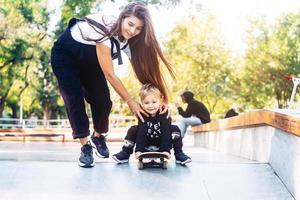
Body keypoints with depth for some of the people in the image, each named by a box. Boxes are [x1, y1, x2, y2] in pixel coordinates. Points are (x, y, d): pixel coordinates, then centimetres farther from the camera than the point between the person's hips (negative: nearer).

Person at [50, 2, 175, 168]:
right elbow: (110, 74, -33)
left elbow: (145, 68, -14)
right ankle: (85, 147, -4)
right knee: (75, 101, -16)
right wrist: (130, 101, -27)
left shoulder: (129, 39, -16)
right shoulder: (104, 31, -37)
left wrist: (162, 98, -21)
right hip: (65, 55, -6)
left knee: (102, 100, -5)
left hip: (89, 59, 6)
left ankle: (98, 137, 20)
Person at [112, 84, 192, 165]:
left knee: (175, 129, -20)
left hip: (161, 146, -1)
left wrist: (166, 150, -36)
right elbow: (141, 133, -24)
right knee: (133, 129, -18)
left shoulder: (165, 114, -20)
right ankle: (125, 153, -4)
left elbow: (166, 132, -27)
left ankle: (179, 154, -11)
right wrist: (139, 150, -36)